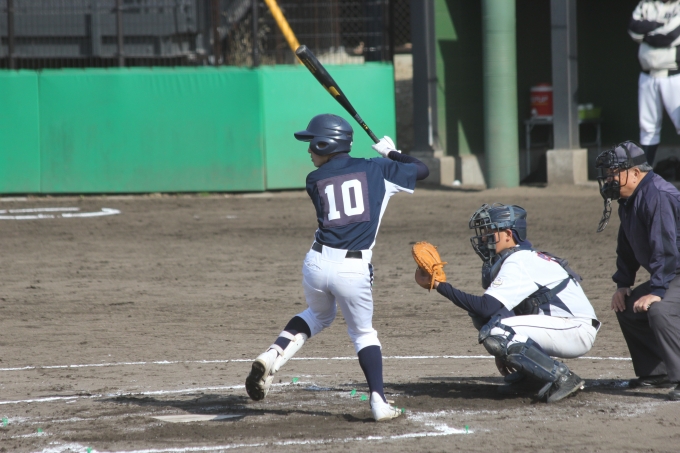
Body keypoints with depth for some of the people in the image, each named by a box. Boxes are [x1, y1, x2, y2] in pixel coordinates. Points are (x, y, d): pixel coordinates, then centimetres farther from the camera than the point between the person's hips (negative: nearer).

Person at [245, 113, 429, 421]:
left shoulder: (314, 181, 7)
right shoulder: (377, 169, 6)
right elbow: (421, 170, 16)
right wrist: (391, 153, 31)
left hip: (317, 263, 1)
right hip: (354, 270, -1)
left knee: (319, 315, 31)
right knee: (363, 332, 18)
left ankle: (274, 355, 10)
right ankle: (378, 401, 3)